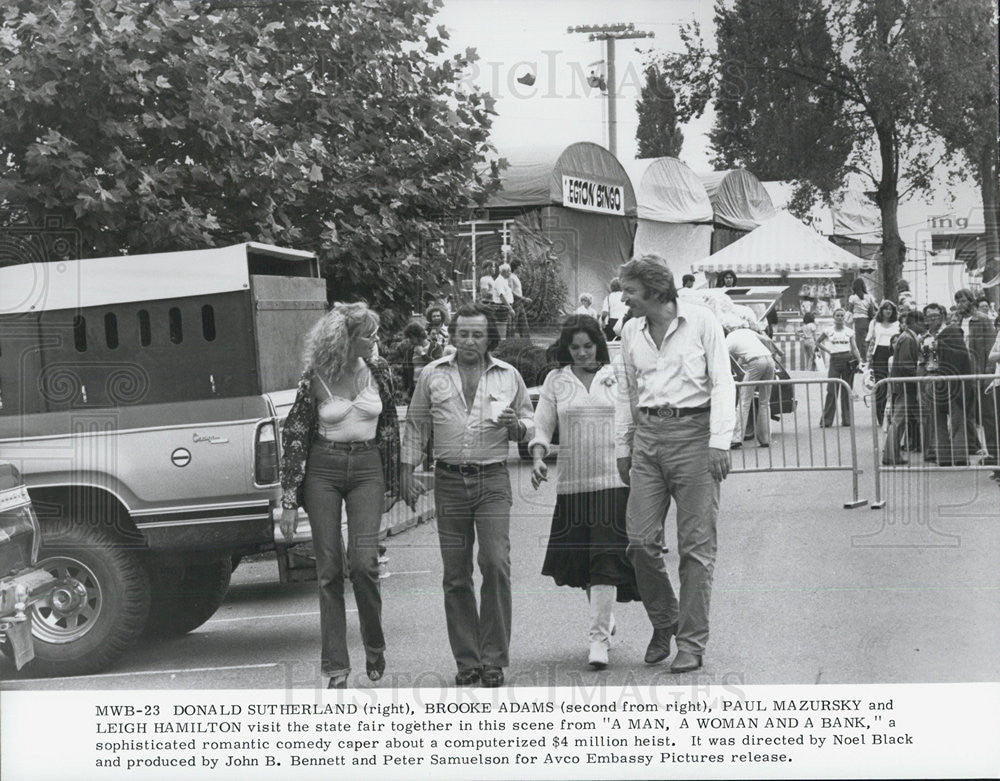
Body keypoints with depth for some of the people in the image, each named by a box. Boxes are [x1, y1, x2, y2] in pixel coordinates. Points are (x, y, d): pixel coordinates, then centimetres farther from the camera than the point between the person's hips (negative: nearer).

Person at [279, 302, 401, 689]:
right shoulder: (315, 379, -6)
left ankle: (374, 646, 9)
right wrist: (289, 502, -5)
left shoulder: (378, 371, 2)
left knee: (363, 560, -14)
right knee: (329, 568, 0)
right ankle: (336, 666, 6)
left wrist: (391, 486, 10)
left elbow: (390, 429, 11)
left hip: (367, 469, 1)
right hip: (323, 471, -1)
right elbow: (293, 437, -2)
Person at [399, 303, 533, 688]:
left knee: (496, 564, -12)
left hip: (493, 479, -1)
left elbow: (528, 425, 16)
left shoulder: (508, 376, 8)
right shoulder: (432, 375, 7)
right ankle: (467, 660, 11)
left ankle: (493, 658, -4)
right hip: (449, 480, 1)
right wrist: (407, 471, 7)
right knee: (456, 576, 2)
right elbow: (415, 425, 13)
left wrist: (515, 425, -7)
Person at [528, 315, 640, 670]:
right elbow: (542, 426, 6)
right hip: (571, 482, 2)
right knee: (574, 557, 6)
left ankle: (599, 638, -9)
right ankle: (604, 613, 34)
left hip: (613, 480, -2)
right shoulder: (556, 381, 8)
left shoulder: (617, 378, 7)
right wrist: (538, 459, -11)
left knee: (606, 557, -11)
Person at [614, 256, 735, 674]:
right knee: (640, 540, -2)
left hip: (693, 432, -4)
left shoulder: (701, 321, -2)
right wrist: (623, 447, 18)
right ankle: (663, 623, 19)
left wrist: (719, 441, -11)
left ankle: (692, 641, 4)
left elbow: (722, 383, -3)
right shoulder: (631, 332, 12)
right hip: (648, 434, 5)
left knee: (696, 545, -2)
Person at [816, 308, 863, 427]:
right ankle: (826, 421, -3)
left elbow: (854, 348, 2)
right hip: (835, 361, -1)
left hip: (848, 361, 1)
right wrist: (828, 351, 5)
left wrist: (859, 359, -13)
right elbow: (817, 342, 17)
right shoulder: (828, 331, 6)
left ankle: (846, 419, 9)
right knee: (832, 391, -5)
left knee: (847, 391, 2)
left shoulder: (849, 332, 7)